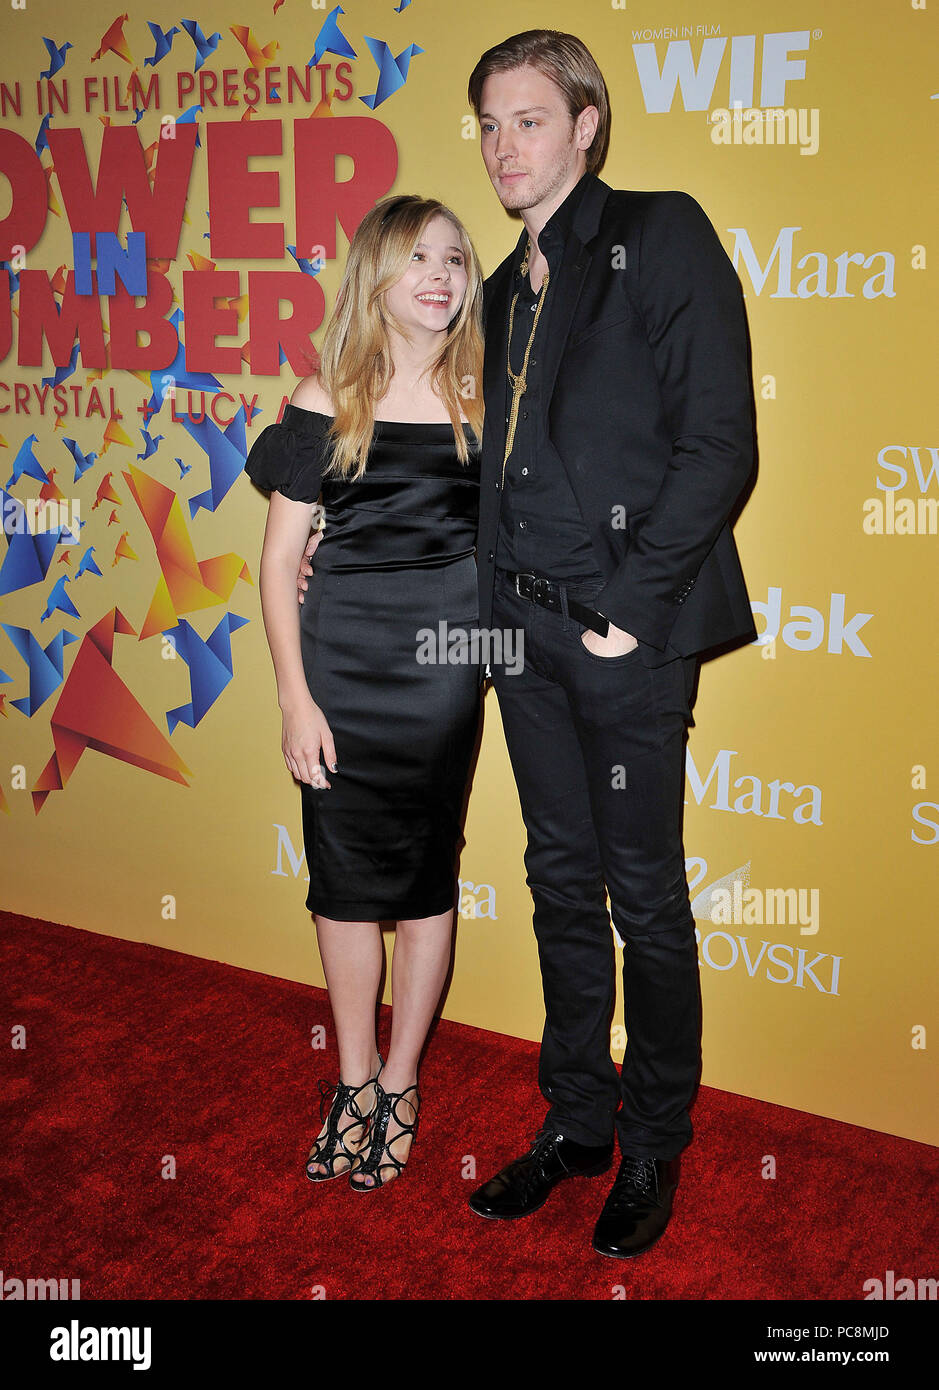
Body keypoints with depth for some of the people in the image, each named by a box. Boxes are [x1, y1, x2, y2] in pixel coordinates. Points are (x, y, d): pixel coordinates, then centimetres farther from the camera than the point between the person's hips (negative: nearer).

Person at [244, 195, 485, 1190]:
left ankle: (400, 1082, 25)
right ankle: (354, 1079, 26)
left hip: (444, 660, 1)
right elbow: (279, 558, -1)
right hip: (342, 659, 0)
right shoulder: (328, 400, 0)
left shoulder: (482, 400, 4)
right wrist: (295, 699, -6)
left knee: (426, 874, 7)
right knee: (346, 877, 6)